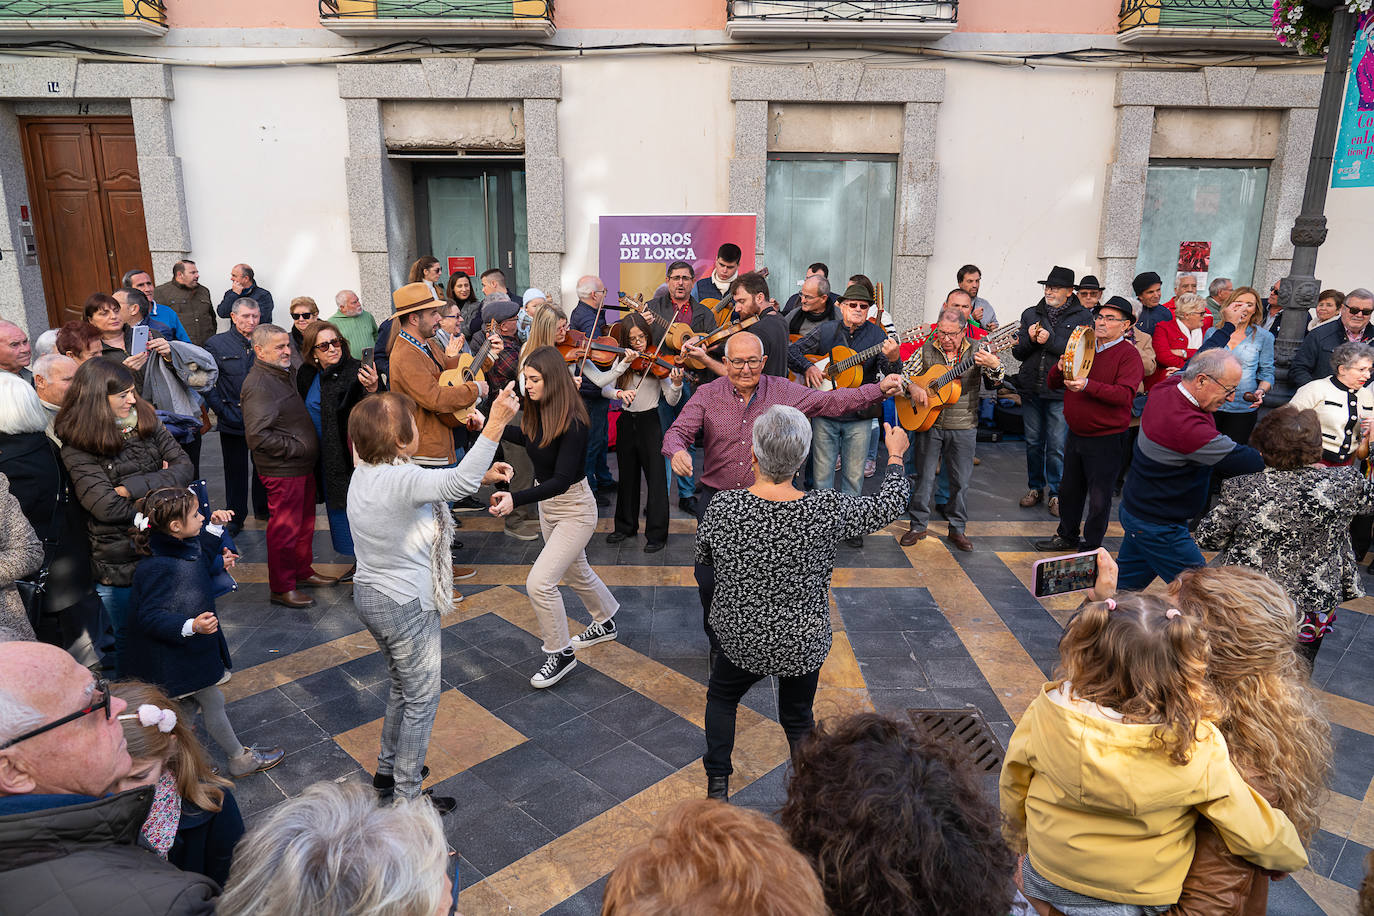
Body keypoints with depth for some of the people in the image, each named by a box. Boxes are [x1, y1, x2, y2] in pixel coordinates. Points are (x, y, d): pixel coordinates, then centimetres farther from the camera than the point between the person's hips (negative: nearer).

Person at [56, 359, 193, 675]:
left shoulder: (146, 422, 1)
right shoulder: (78, 448, -12)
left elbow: (185, 468, -8)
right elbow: (107, 507, -19)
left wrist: (133, 487, -18)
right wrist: (158, 485, -12)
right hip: (118, 563, -4)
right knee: (126, 642, 14)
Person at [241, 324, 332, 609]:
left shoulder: (288, 373, 13)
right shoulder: (258, 384, -18)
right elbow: (258, 436, -24)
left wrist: (309, 449, 13)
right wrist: (297, 448, -17)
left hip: (303, 466, 9)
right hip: (282, 471, -9)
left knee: (305, 523, 20)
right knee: (284, 529, 0)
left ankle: (303, 572, 36)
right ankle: (281, 588, 13)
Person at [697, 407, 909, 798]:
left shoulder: (723, 506, -22)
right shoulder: (827, 510, -23)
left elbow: (703, 557, -2)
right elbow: (889, 505, -5)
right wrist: (896, 456, 12)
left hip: (739, 638, 0)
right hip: (804, 644, 0)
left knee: (721, 697, 30)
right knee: (798, 716, 26)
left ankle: (717, 786, 36)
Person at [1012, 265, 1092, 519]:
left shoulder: (1081, 317, 0)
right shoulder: (1031, 314, 11)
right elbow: (1017, 352, 9)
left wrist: (1050, 340, -18)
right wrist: (1030, 339, -11)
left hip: (1060, 393, -4)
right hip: (1031, 389, 4)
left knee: (1057, 446, -1)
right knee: (1033, 442, 13)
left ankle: (1056, 493, 13)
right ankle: (1035, 488, 27)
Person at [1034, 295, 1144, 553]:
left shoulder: (1129, 354, -9)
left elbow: (1125, 394, -24)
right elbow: (1052, 383, 9)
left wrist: (1087, 385, -34)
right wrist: (1061, 369, -13)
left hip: (1107, 438, -6)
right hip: (1076, 433, 6)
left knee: (1099, 497, 4)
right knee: (1069, 490, 18)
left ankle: (1092, 547, 19)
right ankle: (1067, 537, 36)